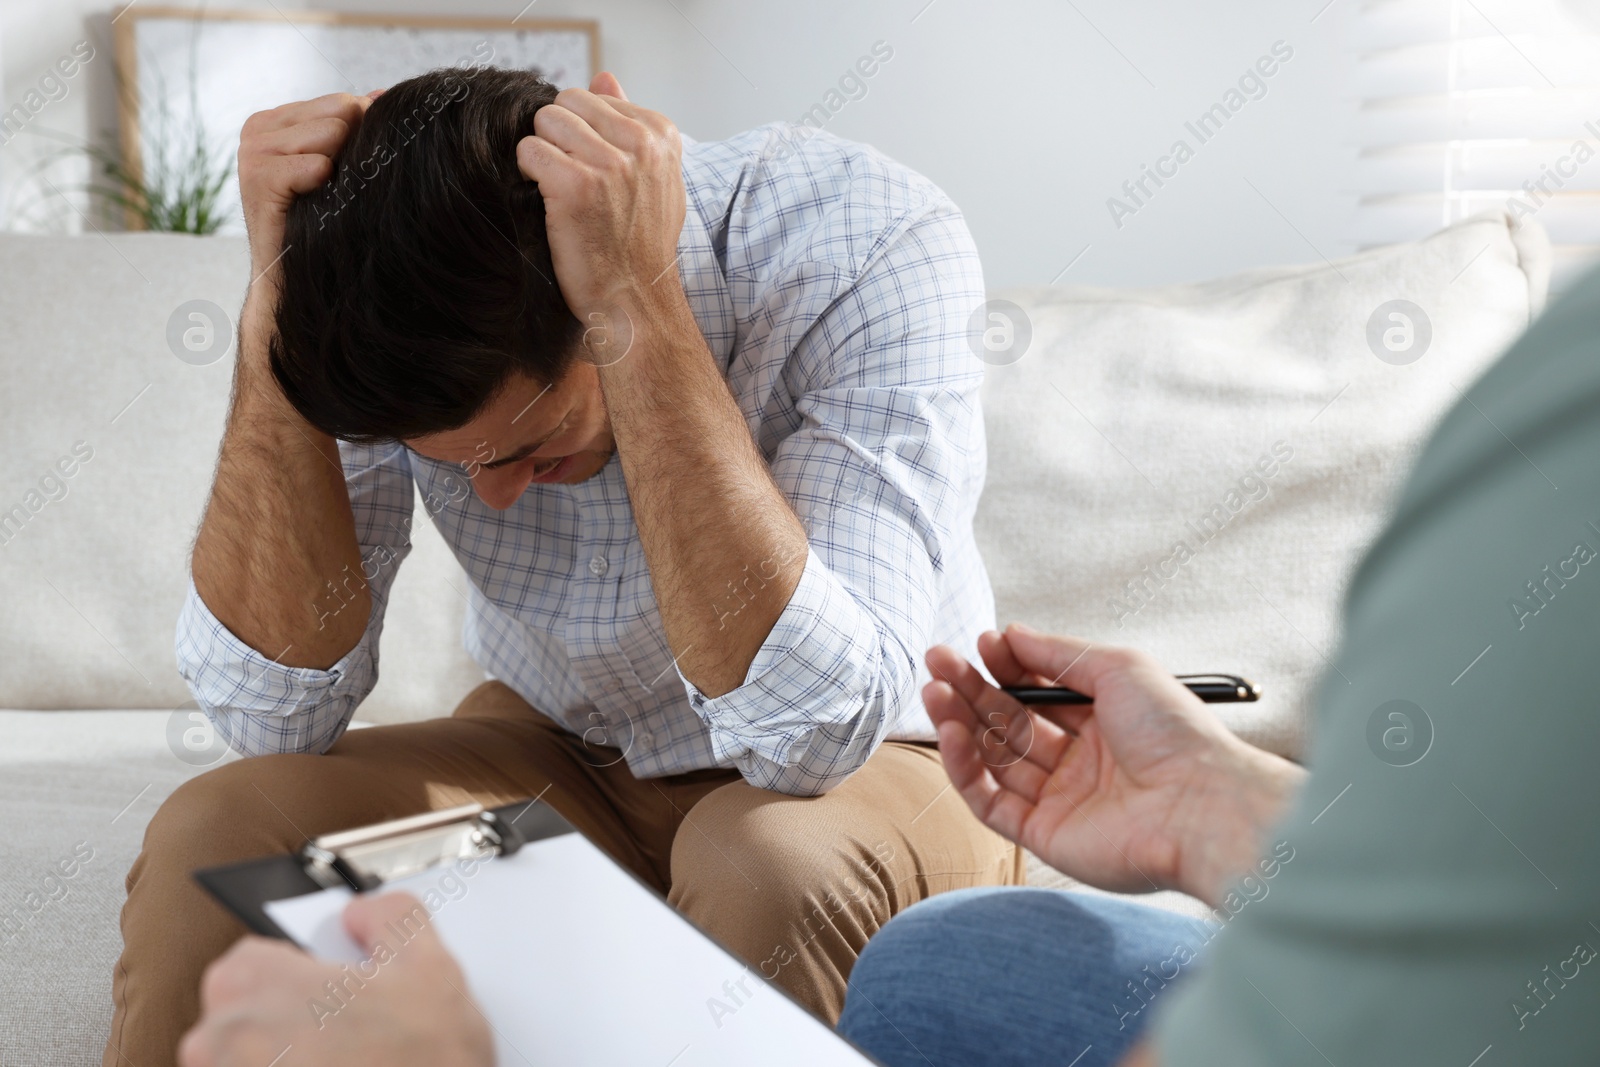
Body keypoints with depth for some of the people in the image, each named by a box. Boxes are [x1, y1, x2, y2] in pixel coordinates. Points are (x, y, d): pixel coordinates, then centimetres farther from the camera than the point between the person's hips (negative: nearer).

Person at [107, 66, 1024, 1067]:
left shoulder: (872, 251, -28)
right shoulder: (393, 304, -17)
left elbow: (816, 730, -37)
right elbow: (278, 711, -21)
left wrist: (635, 310, -41)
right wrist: (277, 303, -31)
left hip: (872, 769, -2)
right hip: (563, 761, 3)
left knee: (777, 861, -36)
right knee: (212, 842, -20)